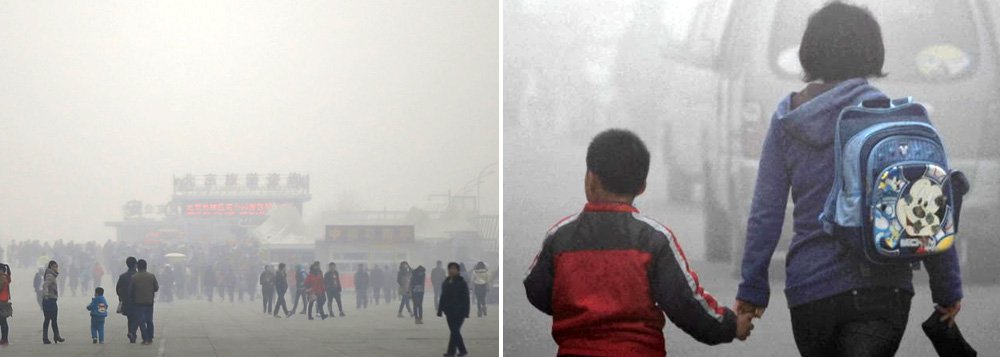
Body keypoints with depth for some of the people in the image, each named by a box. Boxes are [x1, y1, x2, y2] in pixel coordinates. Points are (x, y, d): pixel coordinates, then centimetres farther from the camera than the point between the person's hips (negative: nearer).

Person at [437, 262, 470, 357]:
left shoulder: (462, 283, -8)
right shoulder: (446, 282, 10)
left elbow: (466, 299, -11)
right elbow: (443, 297, 13)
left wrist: (465, 313, -16)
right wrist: (440, 311, 8)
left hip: (458, 312, -7)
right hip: (449, 311, 7)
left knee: (454, 331, -11)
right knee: (455, 331, 10)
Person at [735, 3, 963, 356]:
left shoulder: (787, 118, 4)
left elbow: (765, 213, 2)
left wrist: (752, 288, 9)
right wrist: (948, 289, 4)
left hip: (808, 290, 3)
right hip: (880, 286, -3)